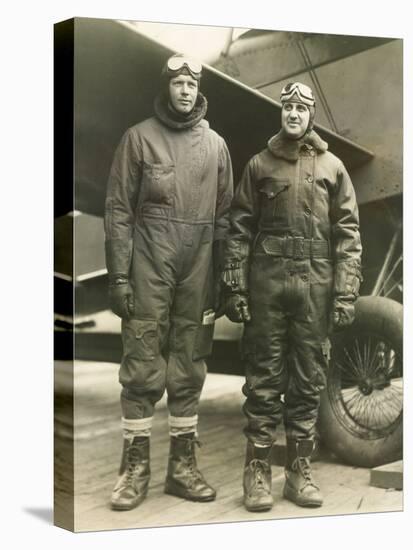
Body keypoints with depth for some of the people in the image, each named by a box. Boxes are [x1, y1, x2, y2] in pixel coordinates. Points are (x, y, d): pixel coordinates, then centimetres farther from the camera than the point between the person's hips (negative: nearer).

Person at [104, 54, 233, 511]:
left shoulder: (215, 144, 11)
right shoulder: (139, 137, 2)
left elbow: (223, 215, 10)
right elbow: (118, 211, -2)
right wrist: (119, 276, -9)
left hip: (199, 269, 3)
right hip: (149, 267, -3)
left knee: (189, 369, 8)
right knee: (143, 367, -2)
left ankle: (182, 465, 17)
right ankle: (135, 467, 8)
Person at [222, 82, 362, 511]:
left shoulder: (332, 167, 9)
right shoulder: (259, 165, 8)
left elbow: (347, 233, 4)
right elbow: (239, 229, 5)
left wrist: (346, 293, -4)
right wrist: (235, 287, -3)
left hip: (316, 285, 1)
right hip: (266, 282, -1)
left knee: (308, 380, 6)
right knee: (263, 378, 2)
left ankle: (299, 468, 16)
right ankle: (257, 469, 9)